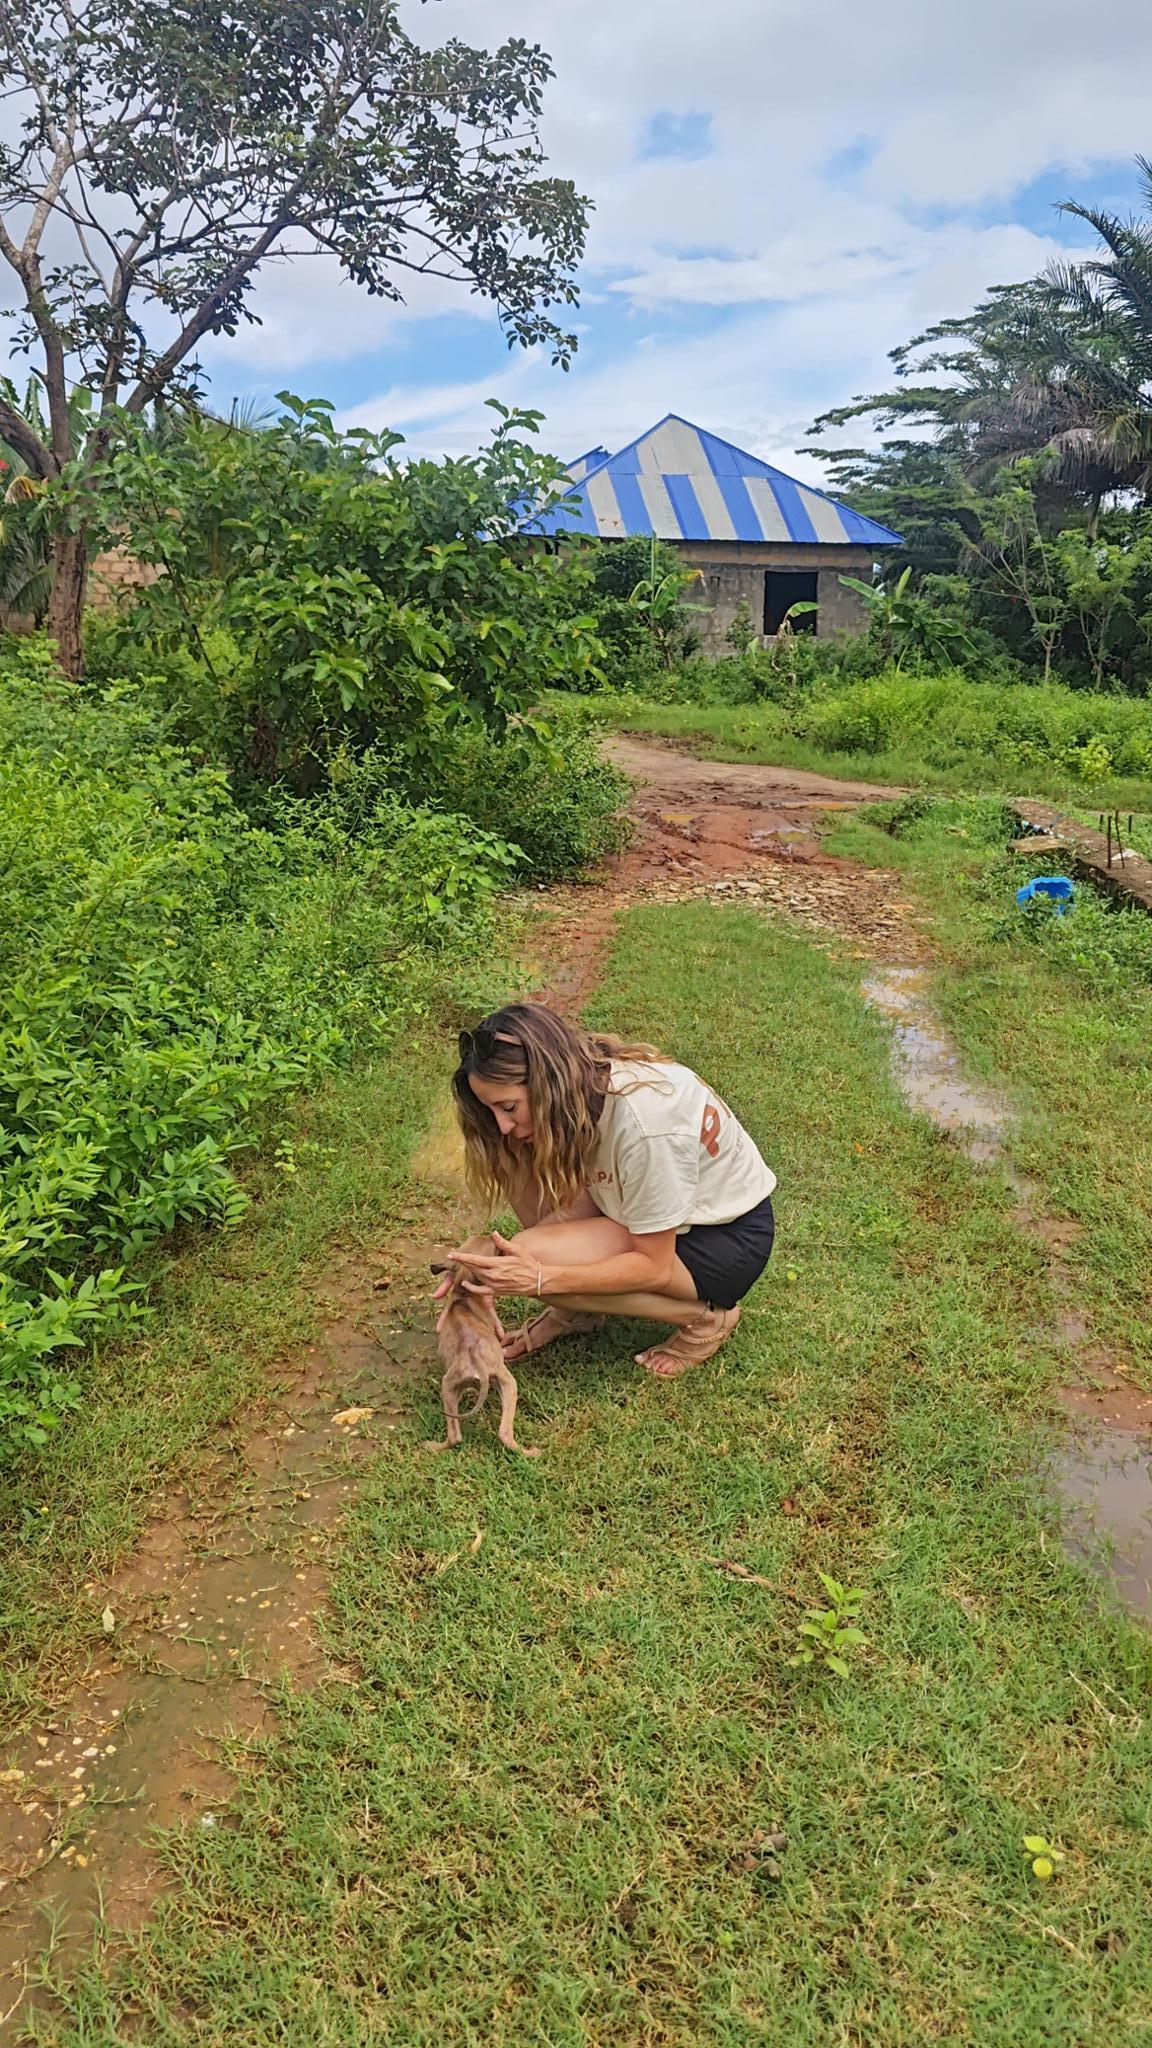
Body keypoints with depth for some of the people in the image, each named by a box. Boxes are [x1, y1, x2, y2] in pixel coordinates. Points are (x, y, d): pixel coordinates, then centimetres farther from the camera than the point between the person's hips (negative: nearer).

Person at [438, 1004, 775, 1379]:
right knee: (521, 1161, -11)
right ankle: (573, 1311, 3)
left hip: (728, 1237, -8)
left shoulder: (643, 1122, -35)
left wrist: (541, 1278, -31)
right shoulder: (576, 1081, -12)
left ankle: (704, 1316, -7)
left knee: (537, 1256, -25)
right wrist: (490, 1250, -20)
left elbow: (654, 1267, -25)